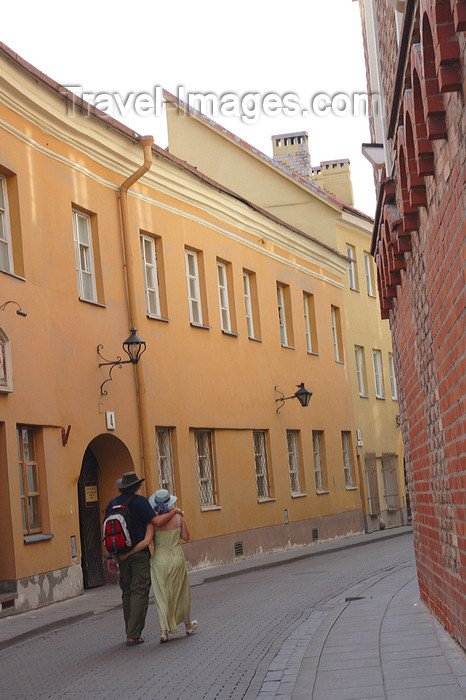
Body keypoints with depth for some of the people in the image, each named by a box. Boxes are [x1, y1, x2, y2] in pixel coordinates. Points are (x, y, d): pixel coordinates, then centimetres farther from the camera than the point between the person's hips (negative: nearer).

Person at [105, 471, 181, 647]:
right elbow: (157, 522, -19)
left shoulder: (111, 504, 8)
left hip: (122, 554, 6)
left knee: (127, 591, 15)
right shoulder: (140, 501, -9)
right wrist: (174, 511, -3)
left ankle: (130, 631, 19)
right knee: (139, 592, -4)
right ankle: (133, 635, -9)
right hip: (140, 553, -6)